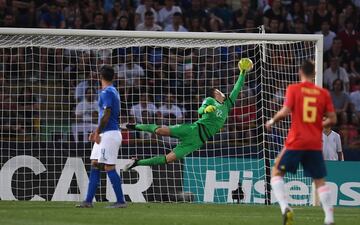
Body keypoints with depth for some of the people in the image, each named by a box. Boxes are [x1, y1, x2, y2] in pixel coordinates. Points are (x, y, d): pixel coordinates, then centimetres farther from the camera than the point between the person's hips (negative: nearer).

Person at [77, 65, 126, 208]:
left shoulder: (106, 92, -13)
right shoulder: (113, 91, 17)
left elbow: (106, 115, -20)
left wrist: (98, 133, -17)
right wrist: (97, 132, 23)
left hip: (109, 134, -10)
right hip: (105, 135, 10)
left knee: (109, 167, -8)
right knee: (95, 165, 9)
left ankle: (120, 201, -6)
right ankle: (88, 201, 10)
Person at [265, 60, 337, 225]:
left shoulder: (293, 89, -3)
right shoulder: (323, 93, 5)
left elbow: (285, 112, -12)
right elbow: (332, 119, 3)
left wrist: (272, 121, 6)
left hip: (296, 142, -3)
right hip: (315, 144, 3)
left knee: (277, 172, 11)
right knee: (320, 181, 11)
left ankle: (285, 207, -11)